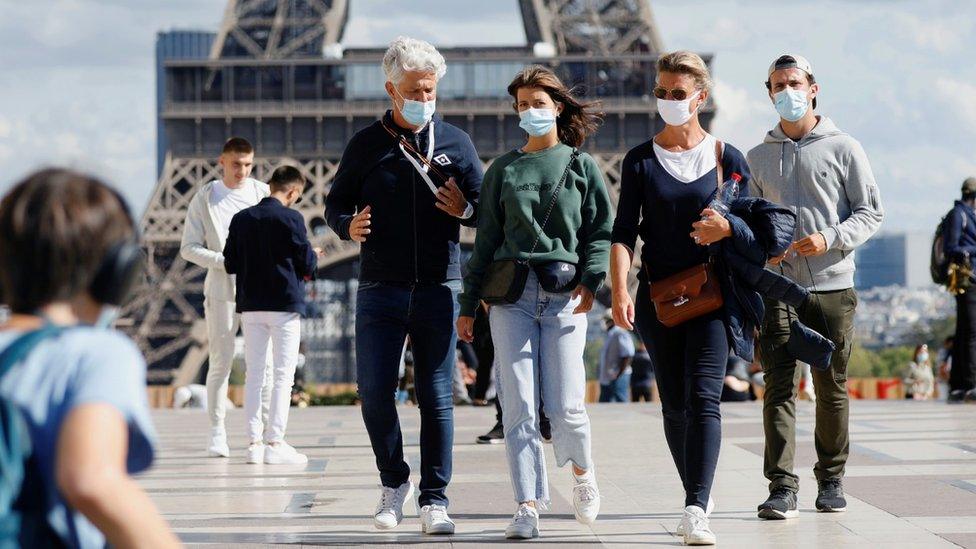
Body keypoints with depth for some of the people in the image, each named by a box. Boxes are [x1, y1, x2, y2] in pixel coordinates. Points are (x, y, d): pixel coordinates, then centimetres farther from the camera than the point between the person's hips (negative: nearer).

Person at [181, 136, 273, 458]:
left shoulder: (263, 194, 5)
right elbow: (189, 248, 1)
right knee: (221, 362, -1)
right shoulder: (205, 198, 3)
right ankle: (217, 434, 5)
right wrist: (225, 261, -12)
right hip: (221, 290, -1)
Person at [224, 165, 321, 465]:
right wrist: (313, 255, 15)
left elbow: (229, 264, 7)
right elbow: (306, 264, -7)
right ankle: (275, 442, -4)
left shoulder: (241, 219, 5)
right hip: (284, 305, -5)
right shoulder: (291, 218, -10)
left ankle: (254, 441, 8)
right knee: (283, 375, 0)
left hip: (250, 306, 5)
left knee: (253, 374, 10)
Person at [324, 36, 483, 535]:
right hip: (380, 290, 0)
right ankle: (394, 481, 19)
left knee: (436, 396, 0)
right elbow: (335, 202, 11)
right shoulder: (366, 144, 6)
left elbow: (486, 208, 10)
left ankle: (434, 500, 6)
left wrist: (465, 209, -12)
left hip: (438, 289, 0)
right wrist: (347, 226, -11)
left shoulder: (456, 143, 8)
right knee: (374, 391, -3)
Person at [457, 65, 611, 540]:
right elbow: (486, 240, 14)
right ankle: (528, 506, 0)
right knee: (519, 407, -5)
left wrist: (591, 280, -9)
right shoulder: (503, 169, 13)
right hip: (512, 295, 2)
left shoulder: (581, 165, 10)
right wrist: (468, 304, 11)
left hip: (566, 294, -1)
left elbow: (602, 231, 7)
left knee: (565, 406, -8)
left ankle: (581, 470, 22)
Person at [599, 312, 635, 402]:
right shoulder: (610, 335, 21)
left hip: (617, 378, -10)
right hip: (606, 380, 10)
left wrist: (619, 375, -20)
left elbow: (628, 356, -18)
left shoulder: (621, 334, -9)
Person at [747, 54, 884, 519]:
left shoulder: (843, 148, 5)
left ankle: (831, 480, 19)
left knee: (831, 388, 6)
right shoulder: (758, 157, 14)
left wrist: (830, 239, -13)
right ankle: (782, 487, -12)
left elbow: (871, 213, 3)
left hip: (832, 285, -1)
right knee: (779, 386, -9)